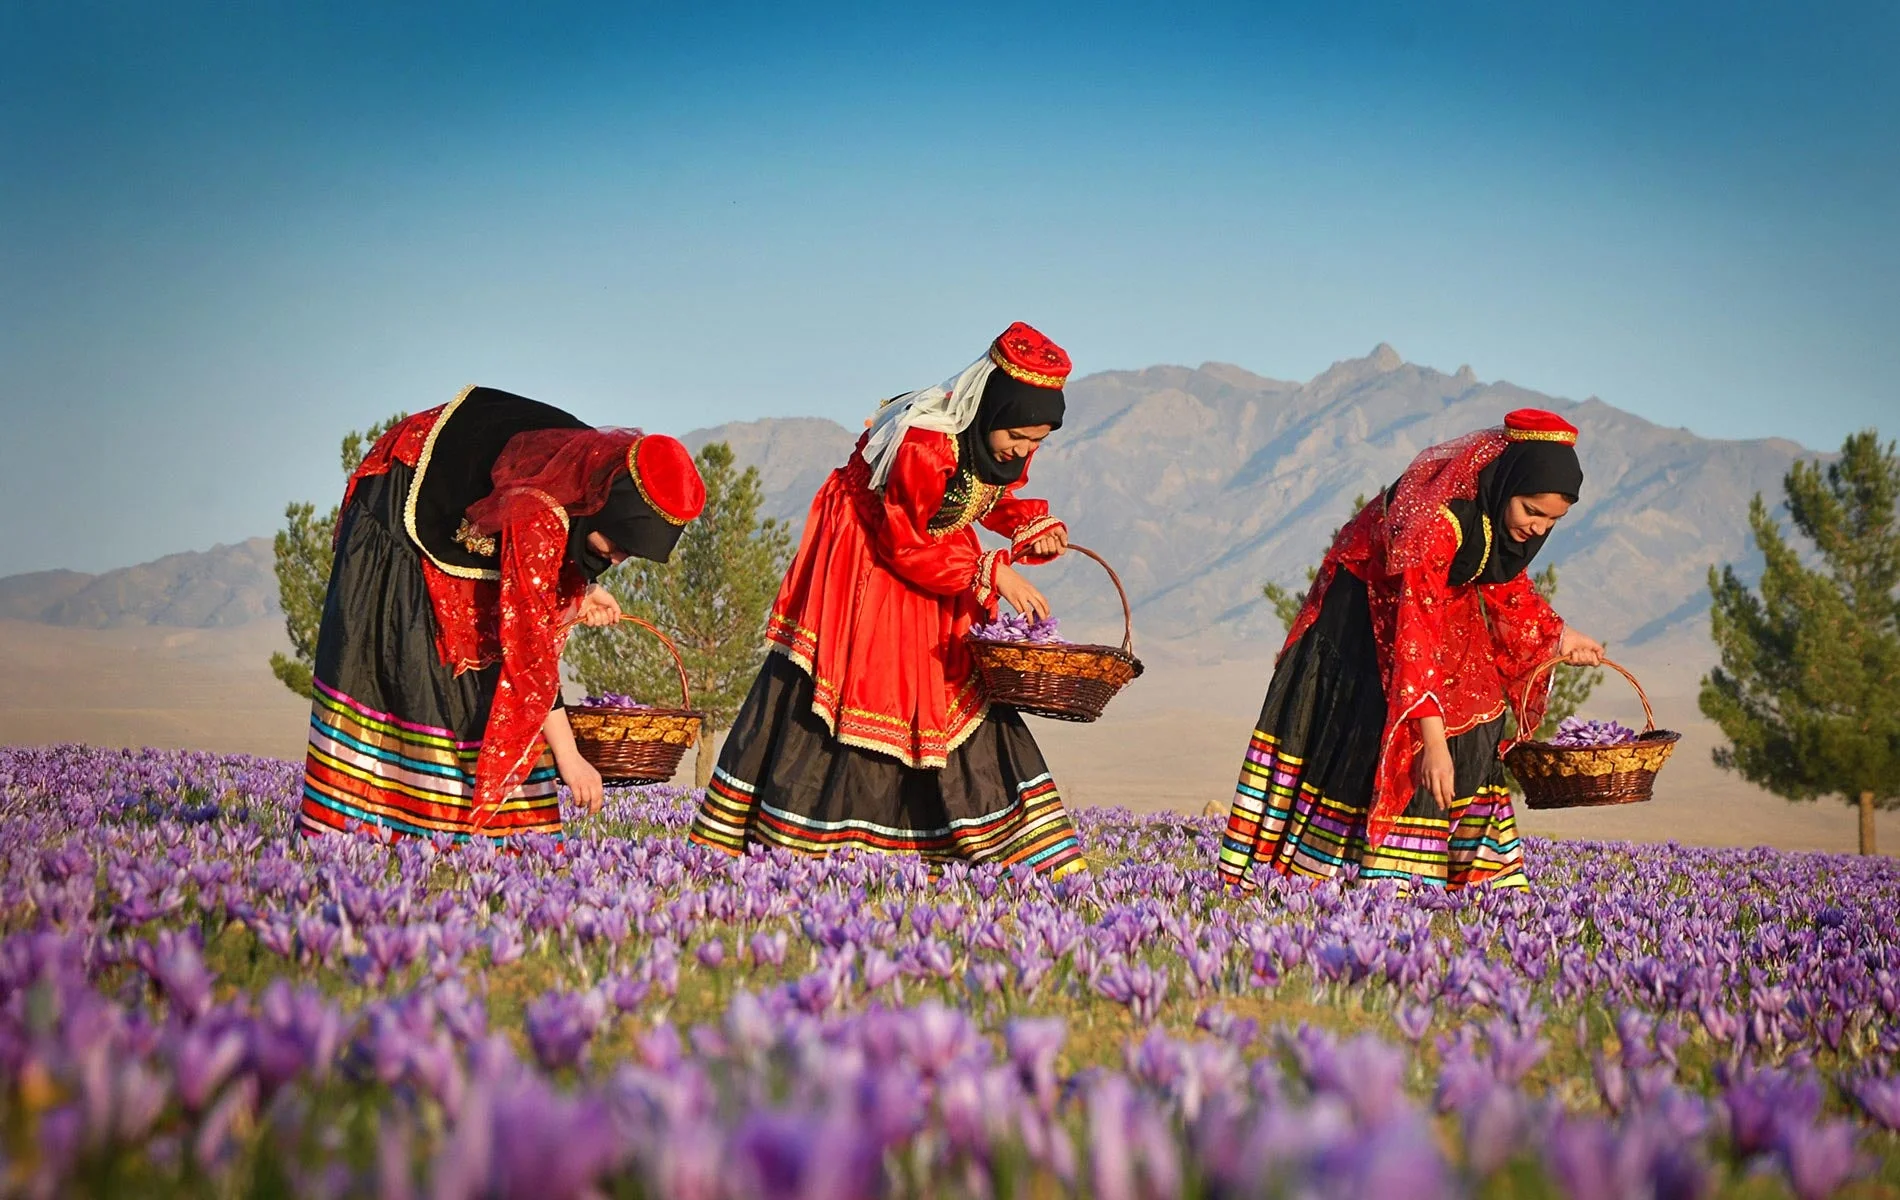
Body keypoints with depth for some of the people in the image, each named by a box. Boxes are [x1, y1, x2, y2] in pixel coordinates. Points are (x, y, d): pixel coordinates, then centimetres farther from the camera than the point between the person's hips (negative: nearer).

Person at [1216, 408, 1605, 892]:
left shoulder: (1507, 510, -17)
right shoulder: (1441, 514, -40)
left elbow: (1503, 579, 5)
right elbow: (1416, 623, -43)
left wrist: (1556, 635, -6)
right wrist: (1433, 740, -45)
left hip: (1448, 605, 7)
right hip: (1368, 605, -7)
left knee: (1471, 725, 0)